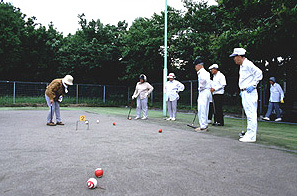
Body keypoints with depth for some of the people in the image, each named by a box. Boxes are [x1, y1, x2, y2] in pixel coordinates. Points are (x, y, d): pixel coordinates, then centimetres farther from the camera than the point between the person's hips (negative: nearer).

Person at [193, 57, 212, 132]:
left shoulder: (202, 72, -12)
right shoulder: (205, 72, 20)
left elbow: (203, 79, -32)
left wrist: (201, 86, -17)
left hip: (204, 92, -10)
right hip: (206, 92, 10)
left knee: (202, 109, -8)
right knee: (204, 109, 13)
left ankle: (203, 126, -5)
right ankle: (205, 125, 20)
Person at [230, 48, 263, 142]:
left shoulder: (248, 64, -11)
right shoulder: (242, 66, 19)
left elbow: (259, 73, -21)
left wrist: (253, 85, -19)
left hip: (250, 93, -10)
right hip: (244, 93, 10)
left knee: (251, 114, -9)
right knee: (249, 114, 14)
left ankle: (251, 136, -6)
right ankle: (249, 134, 22)